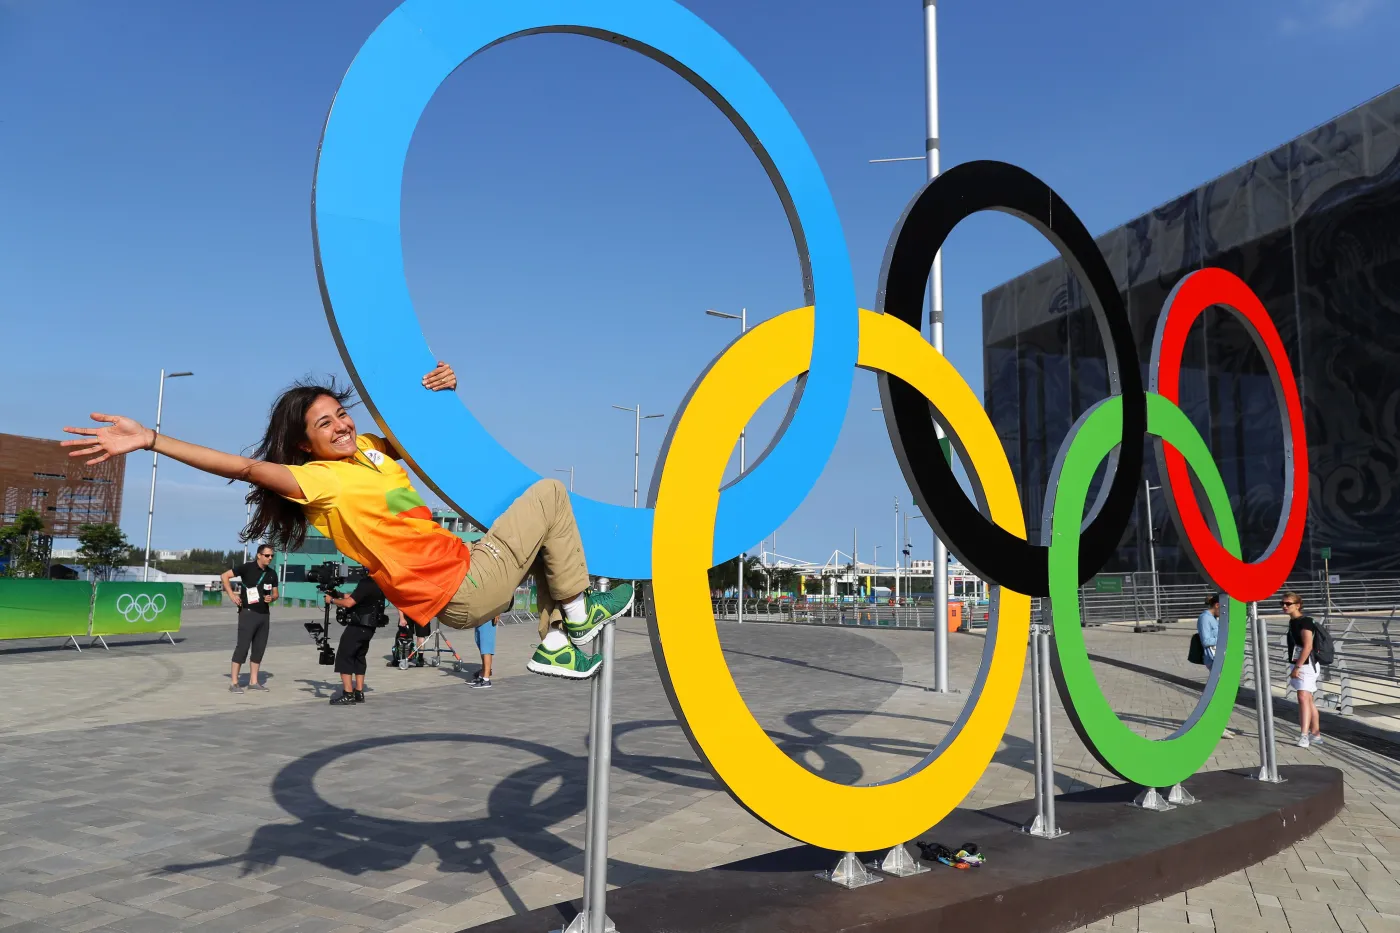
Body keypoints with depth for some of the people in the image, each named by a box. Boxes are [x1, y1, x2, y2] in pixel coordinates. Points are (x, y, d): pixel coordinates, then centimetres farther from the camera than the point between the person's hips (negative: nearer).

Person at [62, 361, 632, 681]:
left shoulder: (372, 450, 9)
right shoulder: (320, 479, -14)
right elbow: (248, 468, -27)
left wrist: (444, 390, 1)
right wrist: (149, 440, -36)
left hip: (470, 566, 8)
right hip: (462, 590, -8)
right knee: (550, 493, -2)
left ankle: (555, 642, 15)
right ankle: (578, 611, 8)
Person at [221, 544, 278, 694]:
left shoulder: (272, 574, 9)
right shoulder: (247, 568, -7)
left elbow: (275, 593, 18)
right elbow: (225, 576, -6)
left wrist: (271, 598, -4)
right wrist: (231, 594, -14)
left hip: (264, 614, 6)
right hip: (248, 612, -6)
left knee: (259, 647, 8)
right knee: (243, 646, -8)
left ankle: (253, 681, 16)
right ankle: (233, 682, -4)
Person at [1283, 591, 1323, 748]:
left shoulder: (1304, 621, -14)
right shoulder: (1292, 622, 12)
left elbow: (1308, 646, -22)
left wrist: (1297, 667, -23)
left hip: (1306, 664, -10)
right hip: (1298, 665, 10)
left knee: (1303, 697, -18)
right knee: (1309, 700, 15)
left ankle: (1304, 735, -24)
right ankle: (1316, 735, 24)